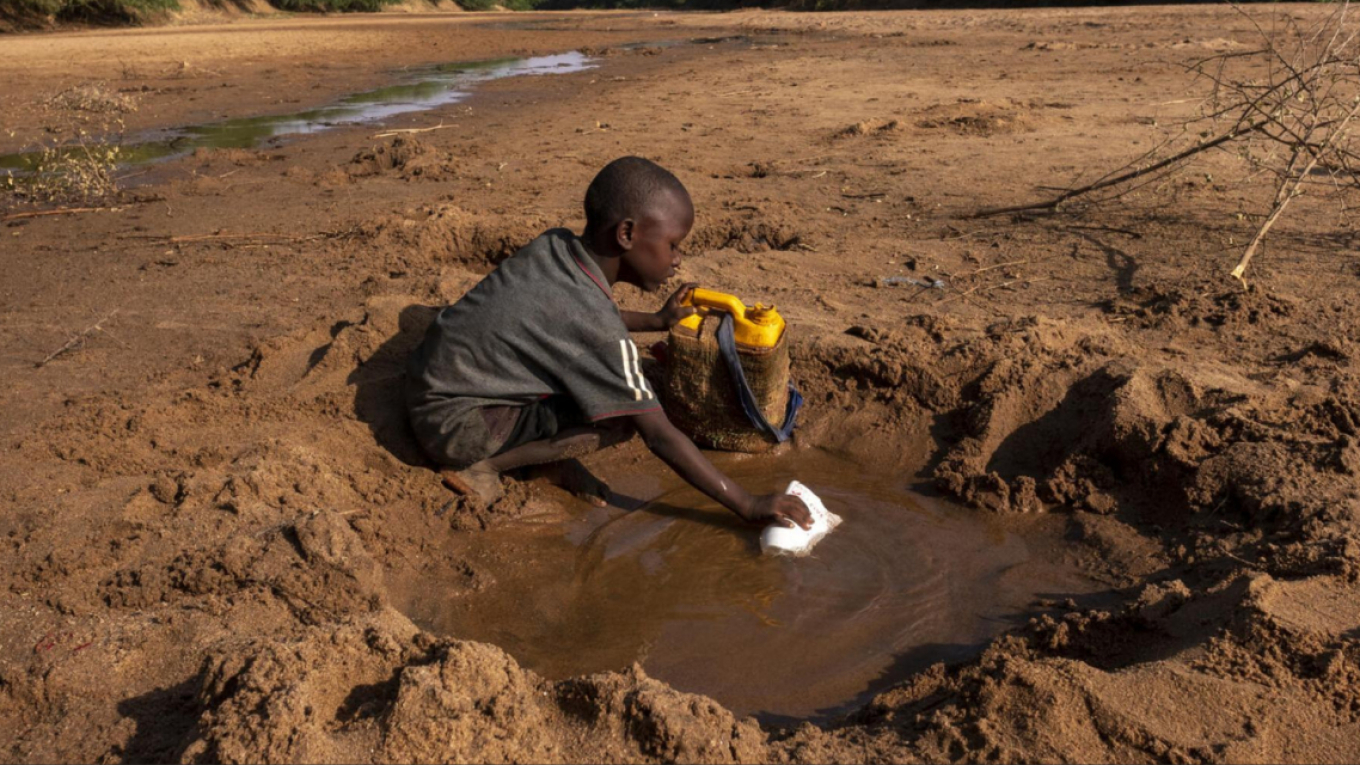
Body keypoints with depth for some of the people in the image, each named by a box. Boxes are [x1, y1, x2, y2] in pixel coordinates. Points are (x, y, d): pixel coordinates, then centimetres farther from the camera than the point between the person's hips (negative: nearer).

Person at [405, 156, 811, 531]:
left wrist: (656, 321, 14)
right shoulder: (596, 326, -26)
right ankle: (481, 464, -10)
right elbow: (659, 436, -23)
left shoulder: (556, 245, -4)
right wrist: (748, 505, -17)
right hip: (452, 424, -9)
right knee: (620, 419, -16)